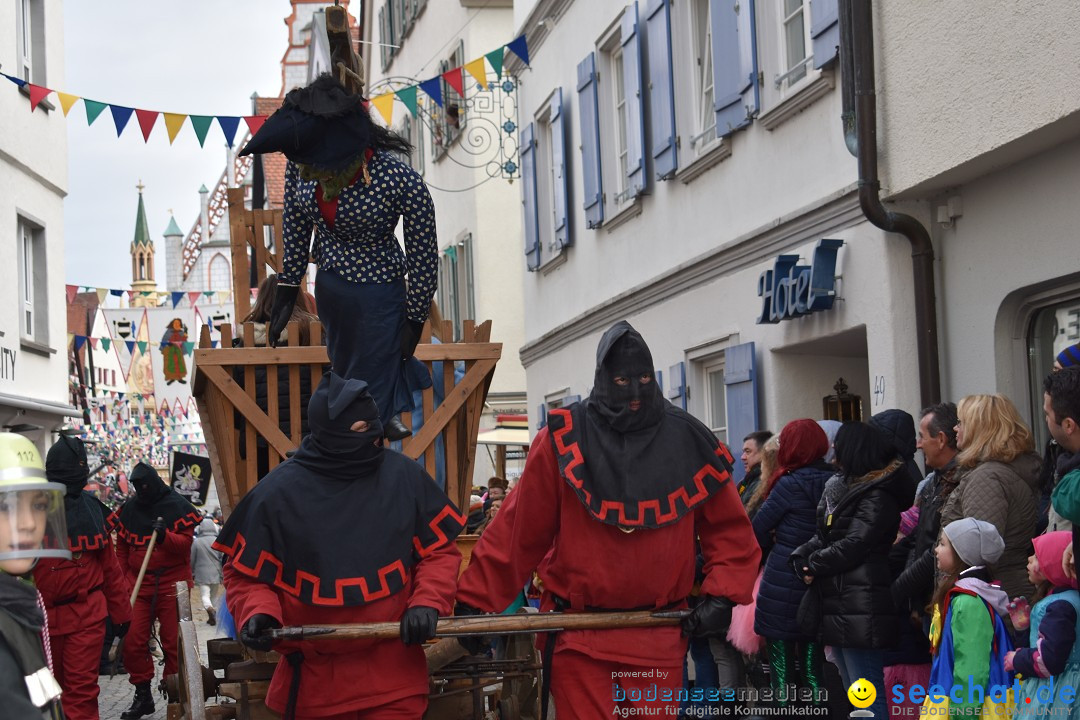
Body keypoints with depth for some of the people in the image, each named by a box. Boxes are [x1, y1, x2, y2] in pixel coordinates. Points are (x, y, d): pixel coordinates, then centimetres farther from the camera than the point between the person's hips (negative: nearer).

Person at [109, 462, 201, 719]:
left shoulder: (178, 506, -1)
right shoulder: (128, 509, 10)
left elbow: (186, 543, -5)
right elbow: (121, 548, 17)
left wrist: (165, 536, -23)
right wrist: (126, 579, 7)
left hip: (172, 585, -3)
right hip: (139, 586, 3)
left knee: (173, 642, -1)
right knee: (134, 642, -3)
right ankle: (142, 695, 10)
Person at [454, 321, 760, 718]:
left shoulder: (686, 442, 3)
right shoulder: (564, 440, -4)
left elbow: (729, 528, 8)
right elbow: (518, 531, -3)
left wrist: (722, 596, -5)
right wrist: (476, 603, -5)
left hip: (659, 637, 2)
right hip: (579, 636, -2)